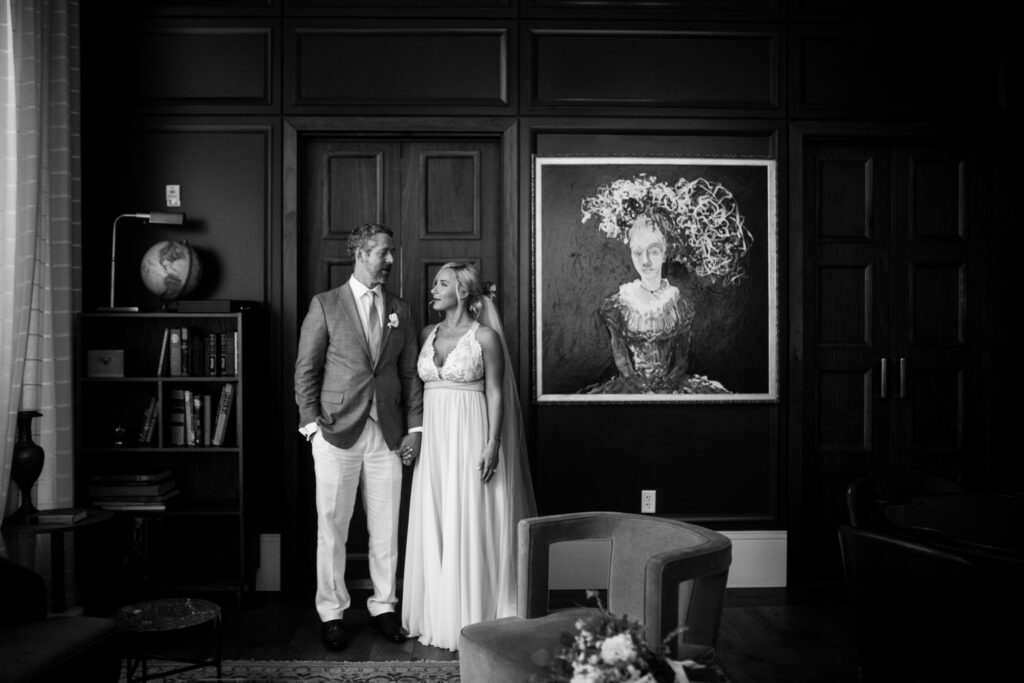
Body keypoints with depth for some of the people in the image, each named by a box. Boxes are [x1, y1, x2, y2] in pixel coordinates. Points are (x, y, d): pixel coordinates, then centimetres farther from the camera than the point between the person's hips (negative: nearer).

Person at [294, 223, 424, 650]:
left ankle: (383, 606, 22)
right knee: (332, 527, 5)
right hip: (338, 431, -3)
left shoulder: (399, 310, 11)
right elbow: (306, 370, -1)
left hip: (388, 433, 3)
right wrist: (311, 425, -7)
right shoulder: (325, 305, 0)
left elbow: (409, 374, 11)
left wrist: (414, 427, 4)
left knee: (386, 528, 8)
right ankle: (331, 612, 18)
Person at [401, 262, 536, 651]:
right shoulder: (427, 335, 11)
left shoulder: (485, 336, -4)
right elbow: (414, 385, 12)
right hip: (432, 436, 5)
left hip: (470, 434, -5)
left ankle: (472, 618, 10)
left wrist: (493, 444, -14)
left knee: (469, 523, -1)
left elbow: (495, 393, -6)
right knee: (432, 524, 7)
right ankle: (437, 615, 19)